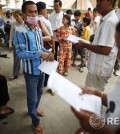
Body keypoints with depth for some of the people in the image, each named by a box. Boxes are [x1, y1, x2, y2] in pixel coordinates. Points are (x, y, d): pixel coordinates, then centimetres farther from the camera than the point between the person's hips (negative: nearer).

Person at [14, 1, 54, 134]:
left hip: (41, 68, 7)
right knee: (32, 97, 10)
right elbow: (20, 53, -23)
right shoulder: (20, 32, -19)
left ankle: (35, 108, 53)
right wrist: (40, 54, -28)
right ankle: (35, 122, 30)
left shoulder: (38, 29, 2)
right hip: (31, 71, -6)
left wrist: (47, 53, -8)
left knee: (39, 92, 25)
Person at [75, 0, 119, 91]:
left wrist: (85, 45, -16)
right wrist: (88, 44, 10)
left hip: (100, 68, -10)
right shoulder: (108, 19, 11)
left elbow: (105, 50, -26)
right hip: (99, 66, 10)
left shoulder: (109, 21, -21)